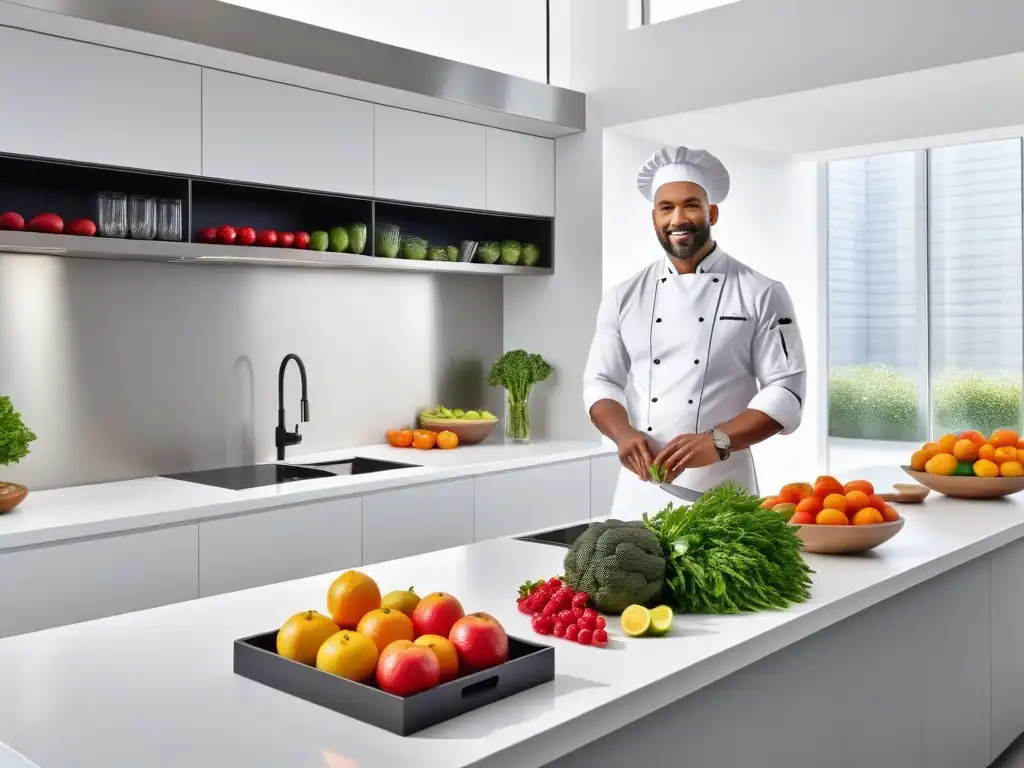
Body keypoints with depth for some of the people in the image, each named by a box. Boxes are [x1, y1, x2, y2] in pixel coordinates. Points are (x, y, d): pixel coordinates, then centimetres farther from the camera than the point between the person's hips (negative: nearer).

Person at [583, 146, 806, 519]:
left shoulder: (761, 295, -1)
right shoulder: (624, 297, 8)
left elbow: (785, 392, -6)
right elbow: (601, 382, 7)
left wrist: (717, 441, -20)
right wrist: (624, 433, -14)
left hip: (721, 491, -2)